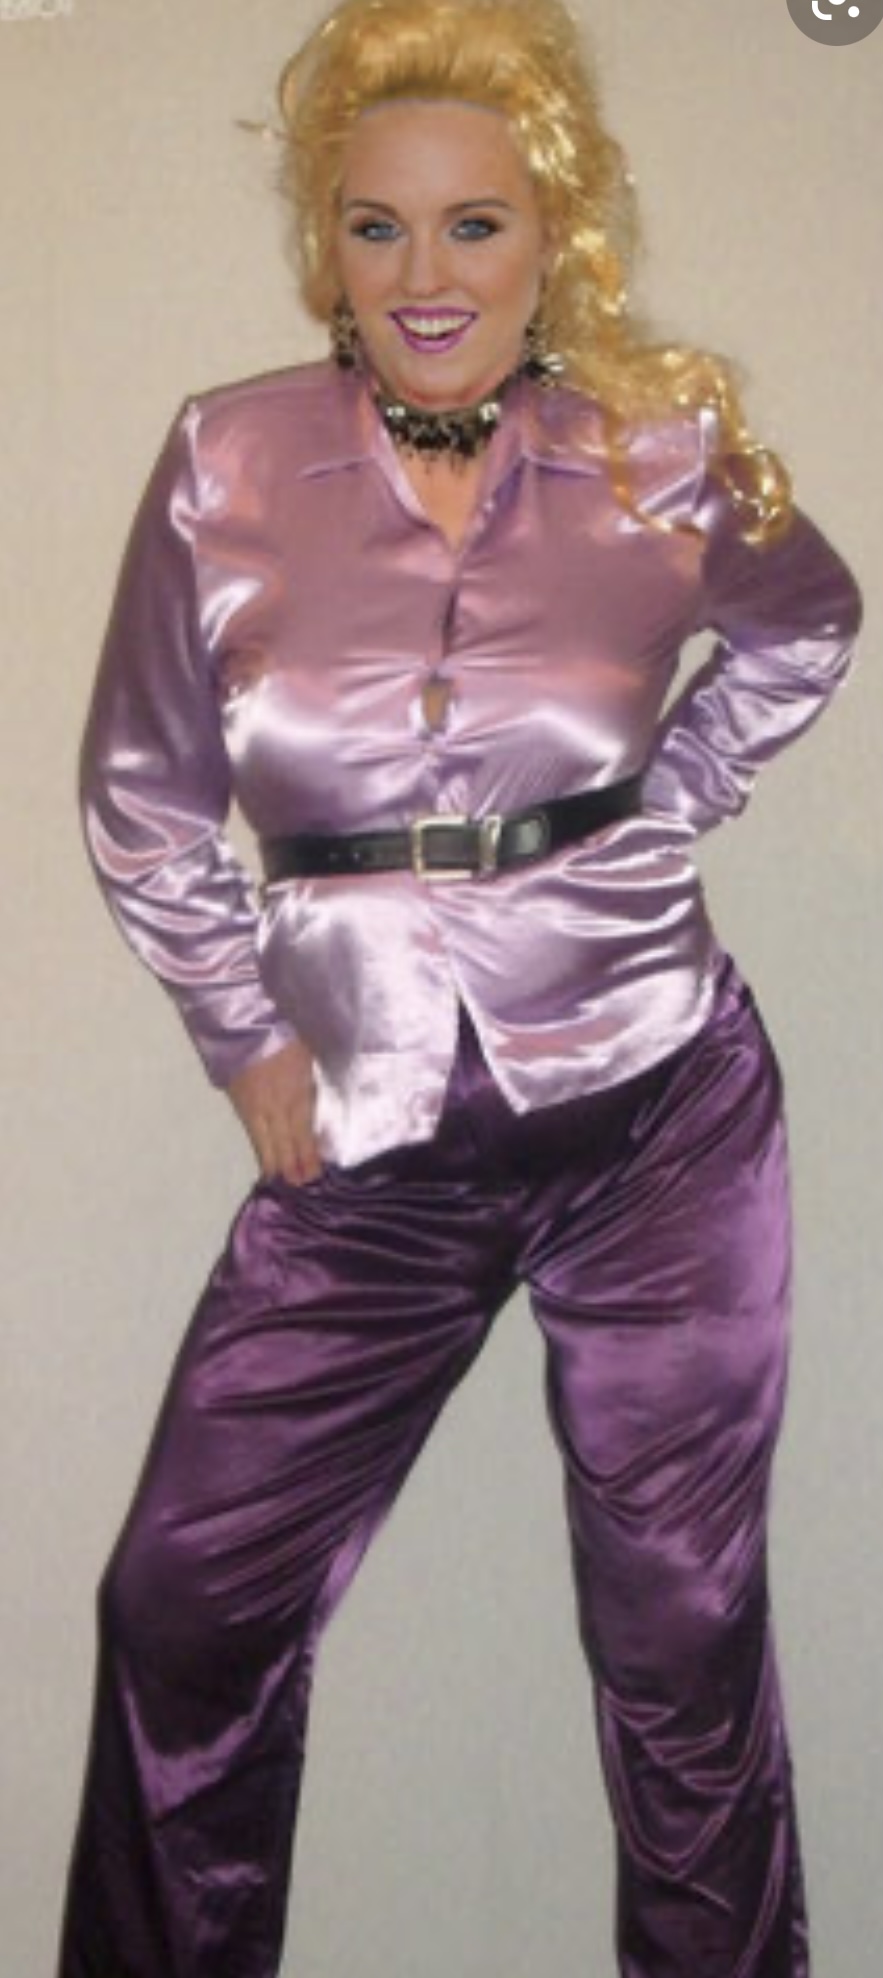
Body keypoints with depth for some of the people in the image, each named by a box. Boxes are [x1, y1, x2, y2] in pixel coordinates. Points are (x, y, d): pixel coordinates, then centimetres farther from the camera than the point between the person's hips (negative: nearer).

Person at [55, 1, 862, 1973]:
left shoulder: (662, 455, -4)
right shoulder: (226, 465, -4)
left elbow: (803, 636, 17)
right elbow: (146, 805, 5)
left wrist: (659, 816, 7)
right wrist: (248, 1042, 2)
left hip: (657, 1116, 0)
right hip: (371, 1148, 1)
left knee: (684, 1625, 11)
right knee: (188, 1607, 5)